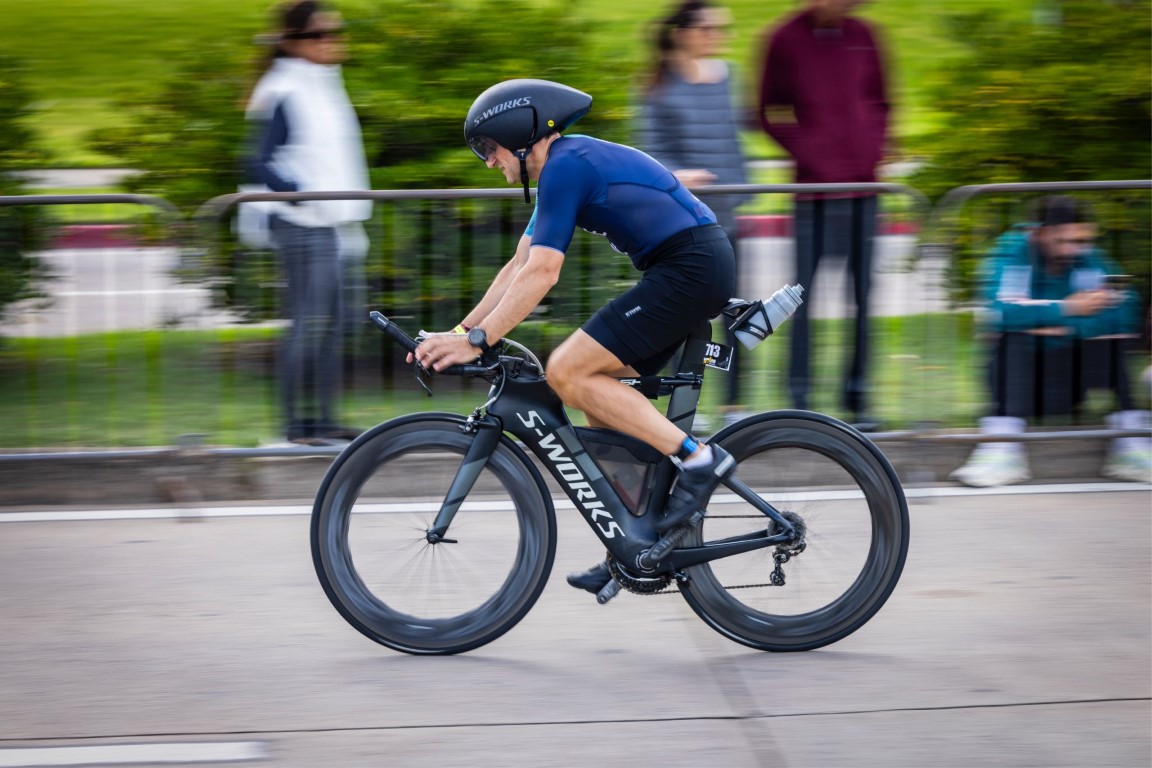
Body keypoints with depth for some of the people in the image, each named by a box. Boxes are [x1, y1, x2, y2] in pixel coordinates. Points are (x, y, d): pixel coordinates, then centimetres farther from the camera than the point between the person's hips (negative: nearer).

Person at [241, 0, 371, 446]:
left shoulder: (328, 87, 16)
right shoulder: (282, 95, -11)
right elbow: (258, 166, -14)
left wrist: (353, 225, 23)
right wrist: (304, 195, -23)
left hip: (330, 225, 9)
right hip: (300, 225, -9)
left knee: (333, 323, 7)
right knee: (310, 320, -10)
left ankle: (322, 420, 12)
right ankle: (297, 422, -6)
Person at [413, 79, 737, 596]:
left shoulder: (565, 166, -12)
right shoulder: (563, 166, 19)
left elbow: (541, 273, -19)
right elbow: (520, 266, 21)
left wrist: (476, 342, -17)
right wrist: (460, 333, 15)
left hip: (690, 267, -10)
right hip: (701, 266, 10)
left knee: (568, 372, -13)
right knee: (596, 388, 11)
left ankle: (697, 457, -14)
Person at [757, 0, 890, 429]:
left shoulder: (861, 36, 9)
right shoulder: (785, 40, -2)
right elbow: (772, 115, 1)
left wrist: (872, 150, 2)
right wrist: (811, 156, -9)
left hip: (863, 185, 4)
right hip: (814, 186, -4)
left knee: (862, 292, 5)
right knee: (805, 292, -5)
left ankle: (857, 396, 11)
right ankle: (799, 398, -1)